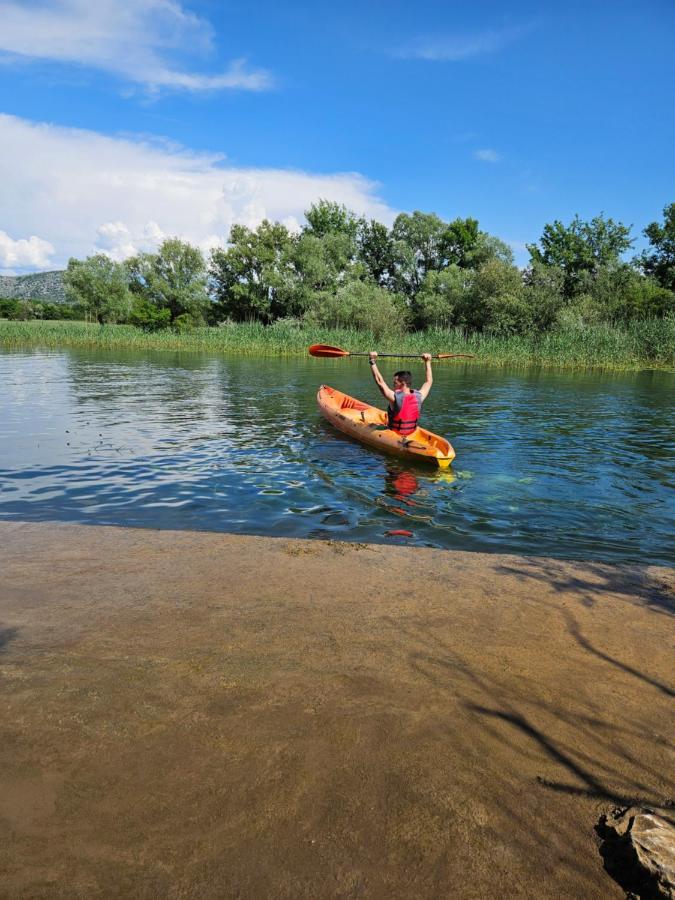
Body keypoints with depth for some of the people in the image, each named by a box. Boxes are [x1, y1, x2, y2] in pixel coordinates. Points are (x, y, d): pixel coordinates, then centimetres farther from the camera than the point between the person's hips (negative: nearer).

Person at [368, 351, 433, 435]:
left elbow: (380, 382, -24)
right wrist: (427, 362, 17)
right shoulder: (418, 397, -8)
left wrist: (372, 362, -19)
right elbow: (429, 381, 10)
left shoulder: (396, 398, -23)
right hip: (412, 434, 6)